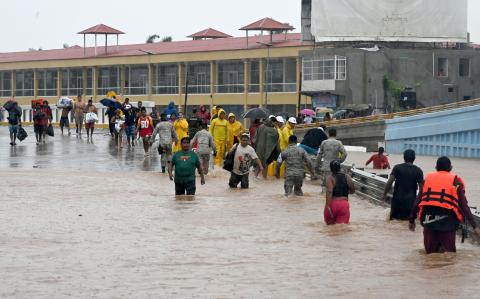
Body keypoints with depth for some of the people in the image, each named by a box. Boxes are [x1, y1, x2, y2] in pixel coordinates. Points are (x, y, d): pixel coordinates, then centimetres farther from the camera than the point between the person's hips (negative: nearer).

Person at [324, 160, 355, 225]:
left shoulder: (330, 178, -5)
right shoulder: (347, 177, 7)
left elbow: (329, 192, -17)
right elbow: (352, 191, 12)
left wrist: (328, 206, -21)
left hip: (333, 204, -2)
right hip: (344, 204, 2)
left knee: (330, 226, 17)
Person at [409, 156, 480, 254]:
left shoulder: (428, 178, 14)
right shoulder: (455, 181, 5)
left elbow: (418, 201, 13)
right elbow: (464, 205, -3)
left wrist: (412, 220, 23)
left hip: (429, 220, 3)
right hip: (447, 222, -3)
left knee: (431, 253, 13)